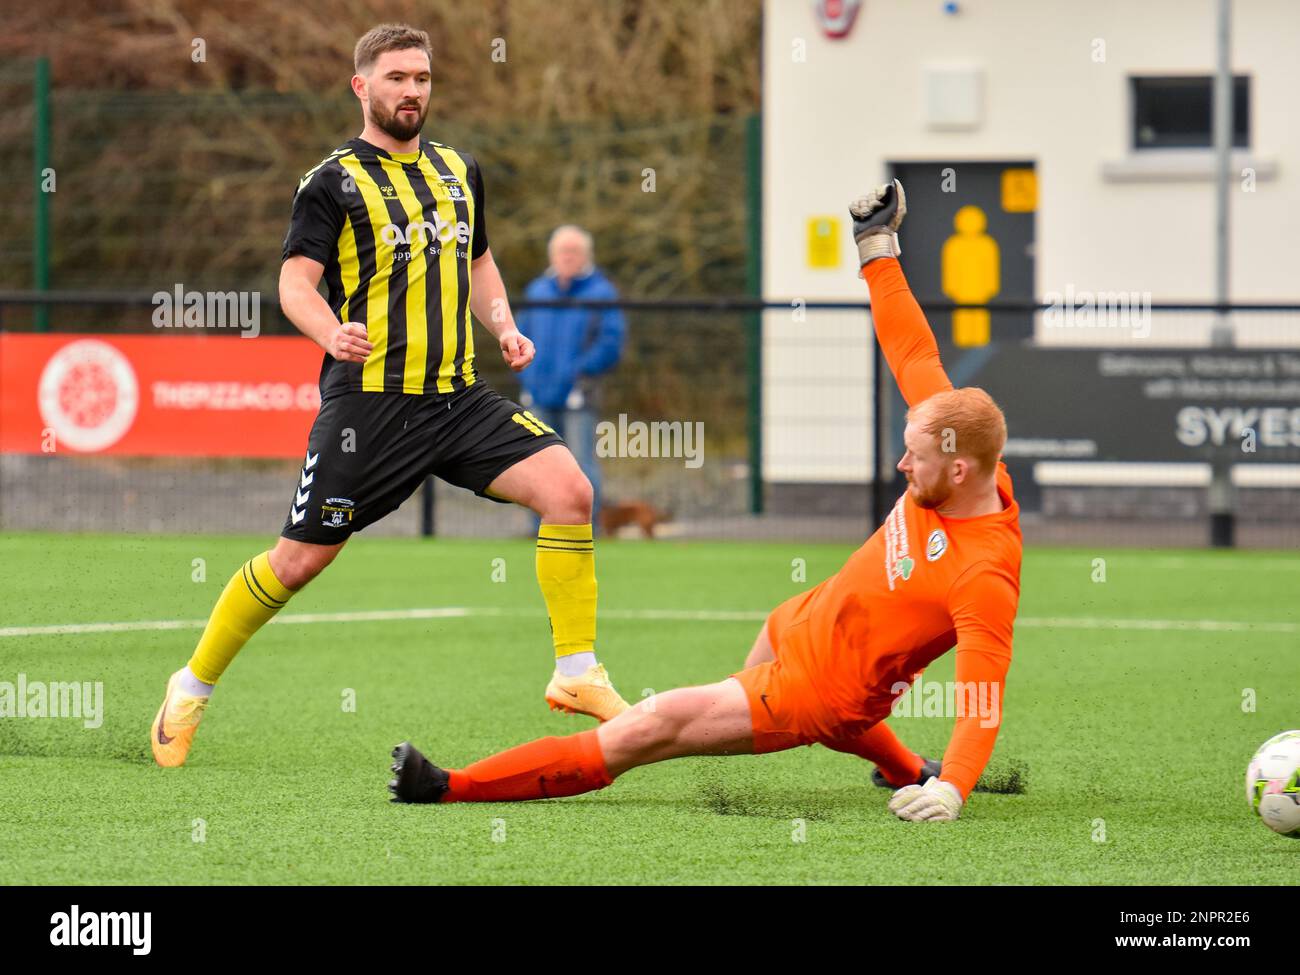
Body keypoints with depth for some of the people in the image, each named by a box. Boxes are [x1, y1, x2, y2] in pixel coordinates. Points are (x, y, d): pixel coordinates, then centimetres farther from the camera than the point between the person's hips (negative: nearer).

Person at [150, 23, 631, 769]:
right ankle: (192, 690, 18)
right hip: (370, 399, -5)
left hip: (459, 397, 5)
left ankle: (577, 673, -8)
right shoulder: (335, 181, -2)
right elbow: (297, 280, -9)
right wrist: (332, 333, -30)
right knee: (299, 560, -2)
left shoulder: (460, 171, 15)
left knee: (568, 488, -16)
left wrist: (503, 325, 9)